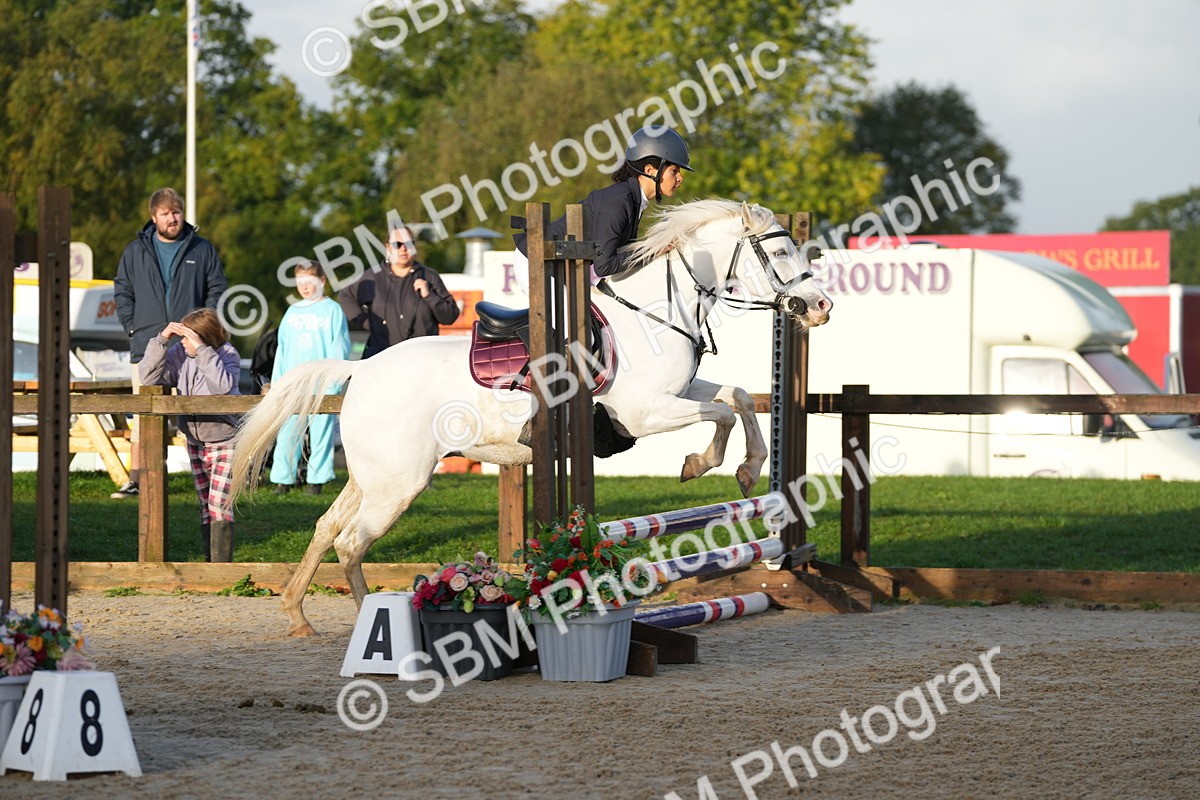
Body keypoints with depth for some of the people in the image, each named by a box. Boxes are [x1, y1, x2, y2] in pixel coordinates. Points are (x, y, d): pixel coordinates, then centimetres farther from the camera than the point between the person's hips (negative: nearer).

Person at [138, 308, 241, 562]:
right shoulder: (180, 353, -8)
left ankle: (221, 565, -10)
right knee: (205, 506, 12)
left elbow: (223, 384, -37)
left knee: (219, 505, -12)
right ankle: (210, 561, 20)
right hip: (195, 441, 5)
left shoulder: (228, 355, -18)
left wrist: (201, 350, -38)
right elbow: (148, 376, -14)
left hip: (225, 440, -5)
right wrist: (161, 340, -22)